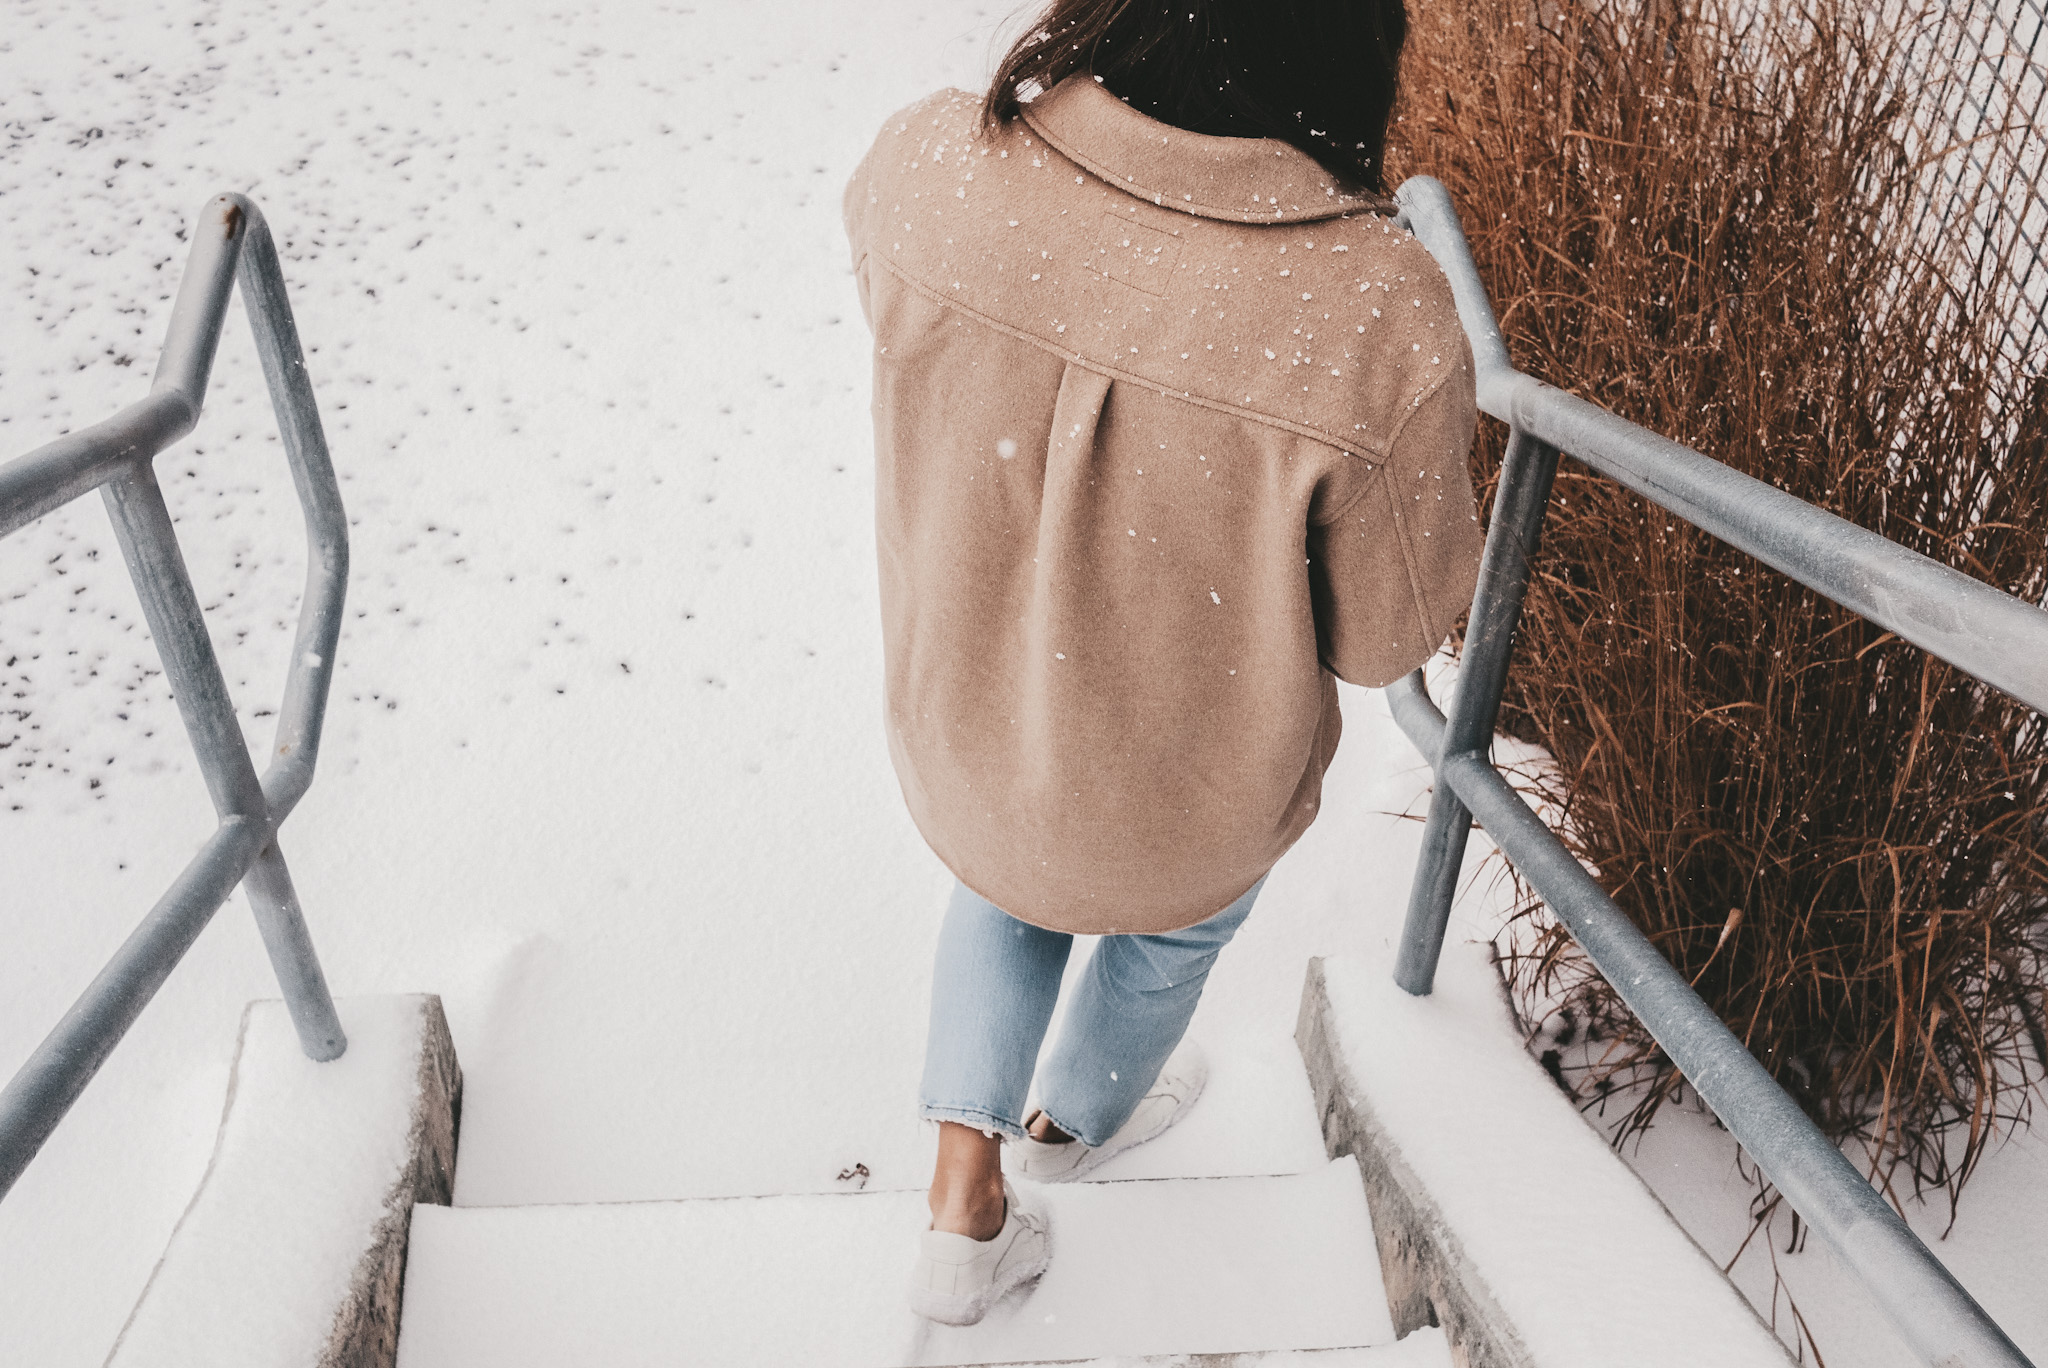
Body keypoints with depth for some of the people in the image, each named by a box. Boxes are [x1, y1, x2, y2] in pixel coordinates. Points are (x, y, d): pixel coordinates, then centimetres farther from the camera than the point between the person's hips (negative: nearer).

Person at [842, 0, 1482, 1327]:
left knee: (1012, 886, 39)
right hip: (1187, 798, -2)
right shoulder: (1379, 329, -38)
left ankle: (963, 1198, 41)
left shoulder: (932, 165, -29)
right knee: (1175, 925, 36)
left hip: (967, 721, 2)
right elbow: (1388, 629, -19)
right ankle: (1072, 1124, 66)